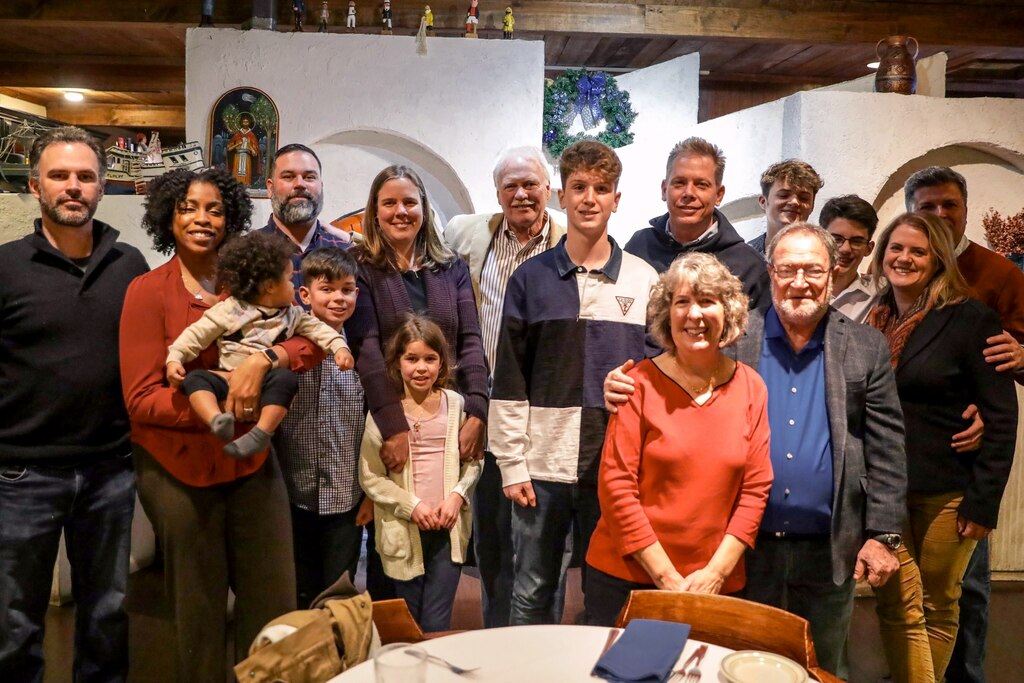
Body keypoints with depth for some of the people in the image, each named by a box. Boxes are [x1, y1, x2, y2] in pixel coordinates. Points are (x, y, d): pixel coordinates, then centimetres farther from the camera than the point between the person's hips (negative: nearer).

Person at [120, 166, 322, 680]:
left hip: (252, 462, 3)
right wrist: (211, 408, -23)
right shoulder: (148, 291, -6)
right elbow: (141, 399, -11)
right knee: (198, 612, 12)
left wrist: (262, 361, -25)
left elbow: (312, 343, -7)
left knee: (275, 604, 9)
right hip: (178, 467, -3)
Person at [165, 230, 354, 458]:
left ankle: (261, 433, -38)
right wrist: (174, 358, -11)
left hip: (266, 381, 1)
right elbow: (196, 334, 2)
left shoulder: (292, 315, 15)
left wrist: (339, 346, -4)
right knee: (194, 378, -26)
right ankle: (218, 421, -50)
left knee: (285, 379, -32)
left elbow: (317, 328, 14)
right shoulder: (230, 309, 4)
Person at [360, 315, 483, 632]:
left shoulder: (455, 404, 1)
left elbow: (473, 461, 8)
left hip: (449, 528, 1)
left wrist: (458, 494, -9)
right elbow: (370, 477, -5)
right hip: (403, 530, -1)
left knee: (437, 626, 4)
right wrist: (412, 505, -13)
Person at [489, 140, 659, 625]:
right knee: (532, 593, 10)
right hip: (543, 463, 0)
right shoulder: (531, 278, 3)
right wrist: (512, 464, -3)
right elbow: (509, 380, 2)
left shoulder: (644, 281, 5)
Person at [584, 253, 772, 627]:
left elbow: (756, 488, 1)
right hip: (627, 576, -2)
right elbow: (616, 486, -10)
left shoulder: (751, 387, 1)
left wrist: (716, 571, -7)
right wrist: (667, 577, -11)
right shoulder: (641, 383, -8)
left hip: (716, 582, 2)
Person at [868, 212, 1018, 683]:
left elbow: (1001, 417, -7)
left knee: (938, 606, 10)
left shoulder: (970, 319, -5)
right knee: (898, 608, 2)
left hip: (946, 492, -3)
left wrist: (984, 502, -10)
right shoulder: (869, 319, 7)